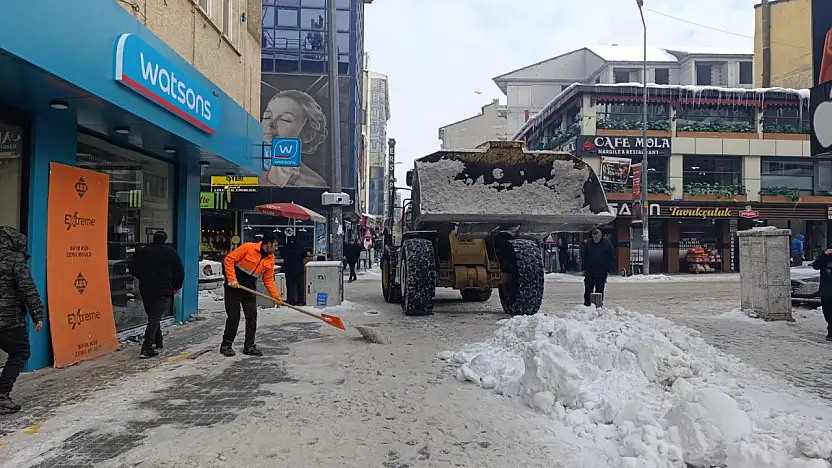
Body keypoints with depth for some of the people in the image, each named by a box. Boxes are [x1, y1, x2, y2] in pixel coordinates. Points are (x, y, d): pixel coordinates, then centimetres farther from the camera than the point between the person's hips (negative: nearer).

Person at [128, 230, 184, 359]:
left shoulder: (142, 252, 7)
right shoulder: (171, 252, 0)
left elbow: (133, 269, 8)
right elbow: (180, 272, 1)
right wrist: (177, 286, 14)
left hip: (145, 290, 3)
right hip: (163, 291, -3)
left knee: (152, 317, 18)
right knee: (155, 318, -7)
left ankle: (158, 343, 27)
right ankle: (147, 348, -18)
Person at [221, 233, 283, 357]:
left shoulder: (271, 258, 1)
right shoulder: (248, 247, -17)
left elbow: (269, 279, 5)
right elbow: (229, 260, -16)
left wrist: (276, 296, -4)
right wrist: (232, 279, -22)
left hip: (250, 289, 6)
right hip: (234, 287, -6)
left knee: (252, 317, 4)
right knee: (234, 317, -3)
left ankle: (249, 346, 14)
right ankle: (226, 345, 11)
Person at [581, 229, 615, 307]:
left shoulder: (607, 244, 0)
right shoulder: (587, 244, 6)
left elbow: (611, 258, 4)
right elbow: (583, 257, 13)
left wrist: (607, 270, -3)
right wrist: (584, 268, 5)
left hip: (601, 273, -2)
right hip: (589, 272, 2)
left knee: (599, 291, 2)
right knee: (588, 291, 2)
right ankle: (586, 305, 8)